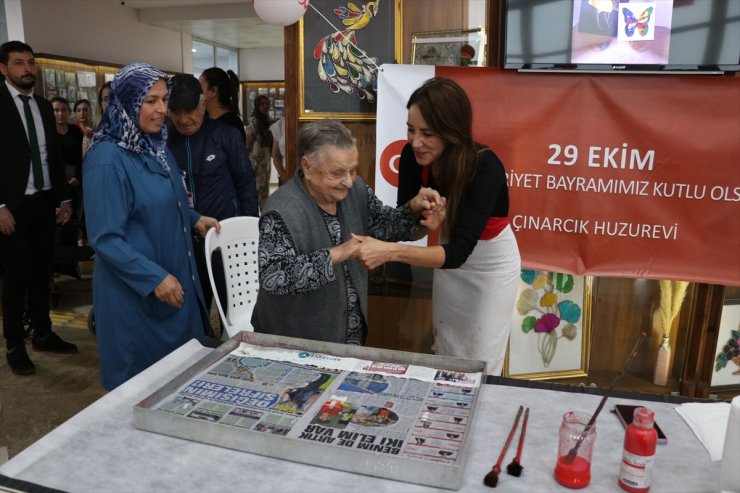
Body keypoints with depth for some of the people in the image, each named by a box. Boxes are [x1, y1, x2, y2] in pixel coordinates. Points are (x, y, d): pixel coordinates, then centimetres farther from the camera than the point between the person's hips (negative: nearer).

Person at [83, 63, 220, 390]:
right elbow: (105, 238, -21)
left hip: (175, 278, 8)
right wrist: (154, 278, -24)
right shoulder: (107, 159, -19)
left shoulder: (156, 146, 6)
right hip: (135, 290, -8)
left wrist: (194, 219, 9)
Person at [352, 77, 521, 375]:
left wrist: (390, 252, -55)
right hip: (451, 258, 5)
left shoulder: (485, 168, -36)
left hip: (492, 263, -4)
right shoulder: (413, 156, -22)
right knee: (446, 356, 19)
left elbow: (459, 252, -43)